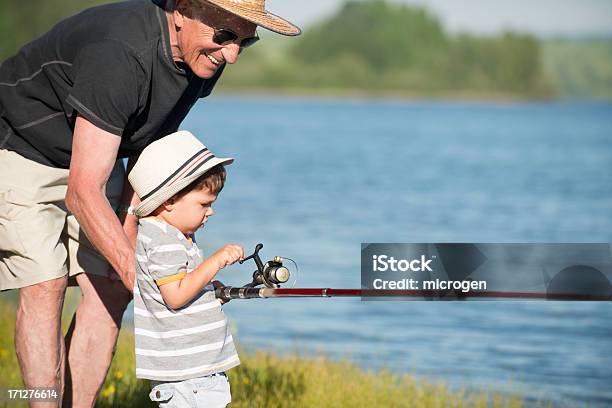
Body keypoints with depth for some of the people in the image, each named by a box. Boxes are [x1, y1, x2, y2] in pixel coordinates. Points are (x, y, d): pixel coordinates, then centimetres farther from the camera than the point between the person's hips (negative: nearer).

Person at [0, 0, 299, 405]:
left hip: (93, 154, 8)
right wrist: (138, 276, -47)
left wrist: (129, 227, -7)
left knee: (110, 290, -4)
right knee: (45, 286, -18)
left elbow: (150, 143, 2)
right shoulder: (119, 55, -39)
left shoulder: (206, 55, -13)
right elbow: (83, 193, -41)